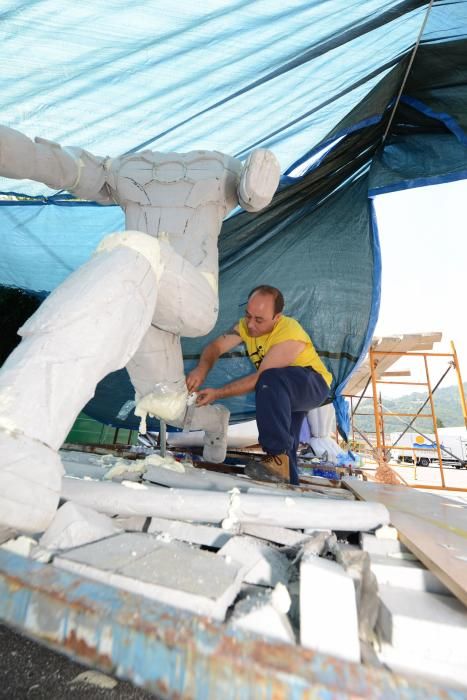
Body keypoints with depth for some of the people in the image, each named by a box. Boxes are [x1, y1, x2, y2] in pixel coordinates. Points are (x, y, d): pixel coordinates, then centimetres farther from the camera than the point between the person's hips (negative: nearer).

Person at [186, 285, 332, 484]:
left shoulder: (289, 336, -33)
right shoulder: (247, 325, -11)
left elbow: (260, 378, -33)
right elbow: (216, 346, -16)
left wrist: (218, 393, -33)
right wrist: (201, 369, -37)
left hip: (313, 384, -7)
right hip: (285, 393, 7)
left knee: (271, 380, -37)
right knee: (286, 444, 5)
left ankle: (278, 458, -34)